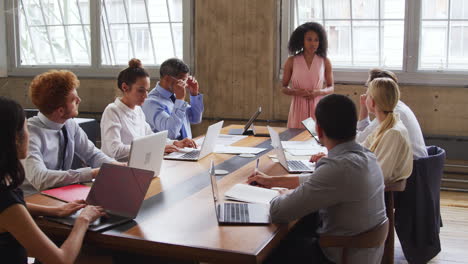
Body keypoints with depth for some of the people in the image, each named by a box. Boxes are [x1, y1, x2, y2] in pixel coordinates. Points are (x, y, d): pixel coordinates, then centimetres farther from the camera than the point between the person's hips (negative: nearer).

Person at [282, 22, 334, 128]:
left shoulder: (325, 62, 2)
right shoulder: (291, 61, 1)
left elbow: (331, 88, 9)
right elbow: (284, 88, 7)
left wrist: (318, 92, -11)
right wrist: (296, 92, -12)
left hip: (317, 108, 0)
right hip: (298, 108, 0)